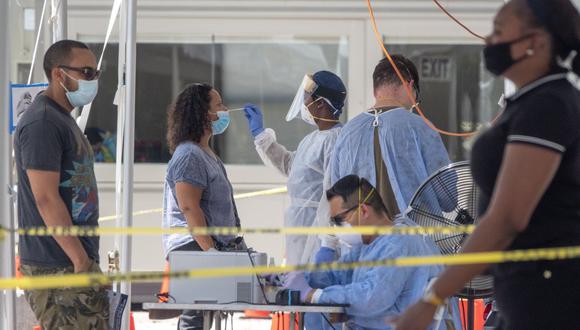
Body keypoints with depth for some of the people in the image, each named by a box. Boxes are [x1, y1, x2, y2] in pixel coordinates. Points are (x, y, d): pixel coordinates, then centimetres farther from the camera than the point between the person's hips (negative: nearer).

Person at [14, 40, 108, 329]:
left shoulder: (62, 119, 18)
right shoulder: (41, 123, -15)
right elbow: (46, 199, -21)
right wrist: (81, 260, -20)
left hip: (73, 261, 10)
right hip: (57, 268, -10)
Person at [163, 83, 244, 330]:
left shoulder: (208, 155, 21)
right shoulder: (189, 155, -11)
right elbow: (189, 207, -19)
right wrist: (210, 250, -24)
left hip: (206, 249, 10)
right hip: (193, 248, -10)